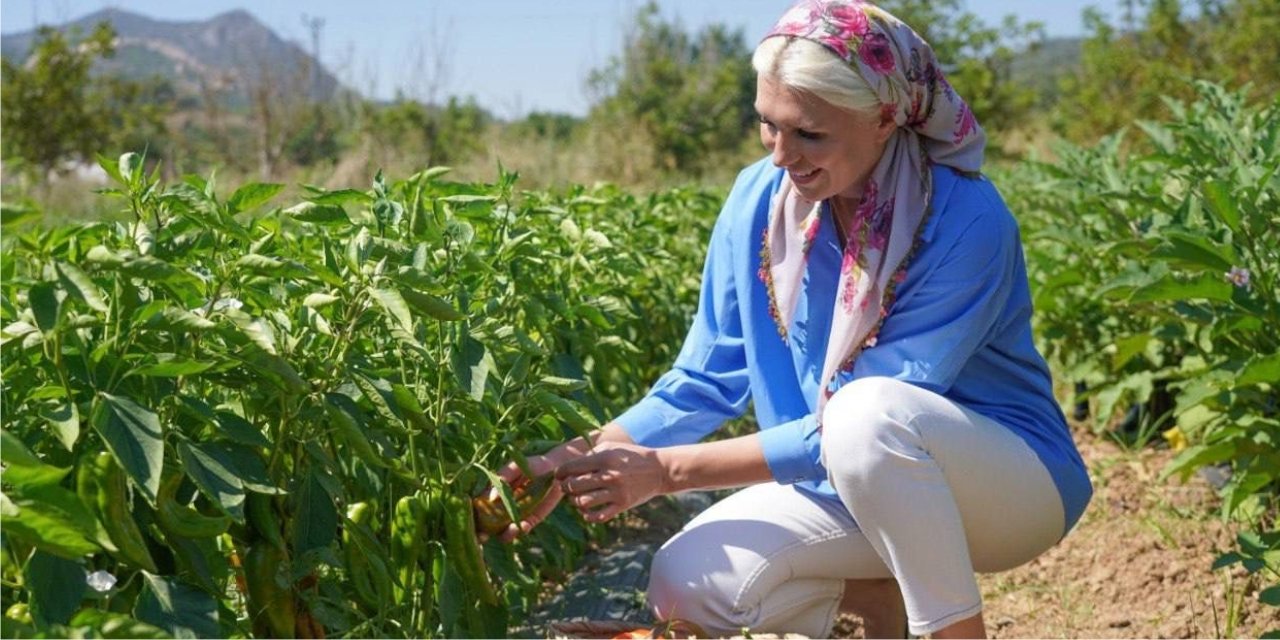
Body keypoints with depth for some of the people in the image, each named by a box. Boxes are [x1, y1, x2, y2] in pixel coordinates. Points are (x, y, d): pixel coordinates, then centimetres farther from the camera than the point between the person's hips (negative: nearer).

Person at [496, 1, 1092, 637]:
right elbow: (703, 382, -3)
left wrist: (667, 469, -27)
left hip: (1014, 483, -5)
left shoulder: (965, 221, -25)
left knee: (867, 414, -37)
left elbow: (863, 421, -26)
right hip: (843, 485, 5)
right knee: (688, 583, -18)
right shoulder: (759, 200, -8)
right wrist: (580, 460, -18)